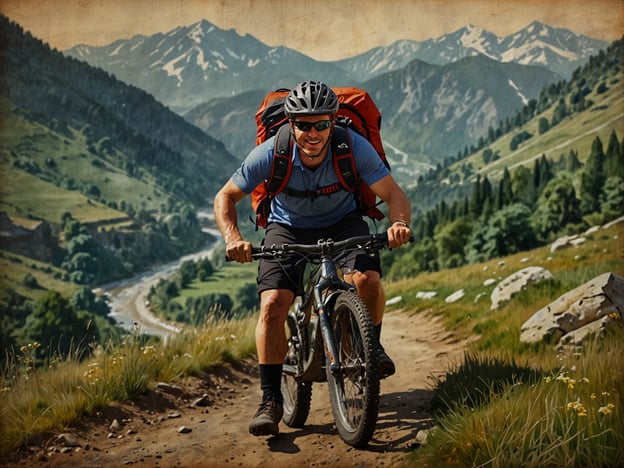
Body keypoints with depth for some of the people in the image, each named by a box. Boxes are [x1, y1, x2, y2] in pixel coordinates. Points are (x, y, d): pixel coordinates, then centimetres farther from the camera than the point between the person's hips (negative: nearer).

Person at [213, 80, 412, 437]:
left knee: (366, 278, -29)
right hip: (288, 228, 0)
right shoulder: (271, 153, -26)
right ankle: (271, 401, -9)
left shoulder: (354, 146, -27)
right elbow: (226, 197, -15)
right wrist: (233, 239, -33)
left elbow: (395, 195, -22)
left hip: (343, 222, 0)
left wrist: (399, 224, -44)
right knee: (272, 304, -21)